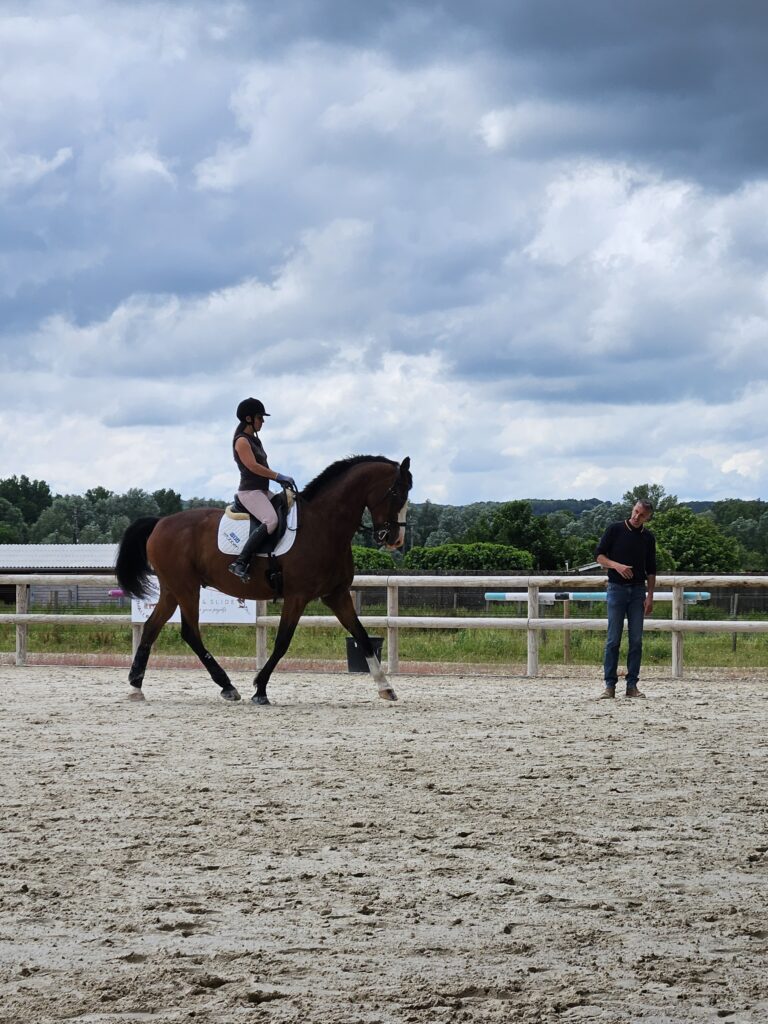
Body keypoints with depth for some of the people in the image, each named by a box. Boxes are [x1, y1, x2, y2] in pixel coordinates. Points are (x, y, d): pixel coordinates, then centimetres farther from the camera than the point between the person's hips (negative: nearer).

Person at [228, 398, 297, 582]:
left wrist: (281, 480, 7)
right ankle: (240, 563, -33)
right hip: (250, 491, -10)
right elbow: (253, 466, -19)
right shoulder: (242, 441, -9)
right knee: (271, 520, -31)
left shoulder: (255, 440, 19)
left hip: (263, 491, 10)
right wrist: (279, 477, -20)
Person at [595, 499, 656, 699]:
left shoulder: (648, 538, 8)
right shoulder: (615, 530, -2)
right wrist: (617, 565, -20)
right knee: (613, 639, -4)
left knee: (636, 640, 1)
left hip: (638, 589, 3)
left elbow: (651, 570, 11)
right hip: (617, 587, -3)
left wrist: (650, 596, 3)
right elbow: (599, 555, -2)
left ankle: (632, 685, 5)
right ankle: (610, 685, -1)